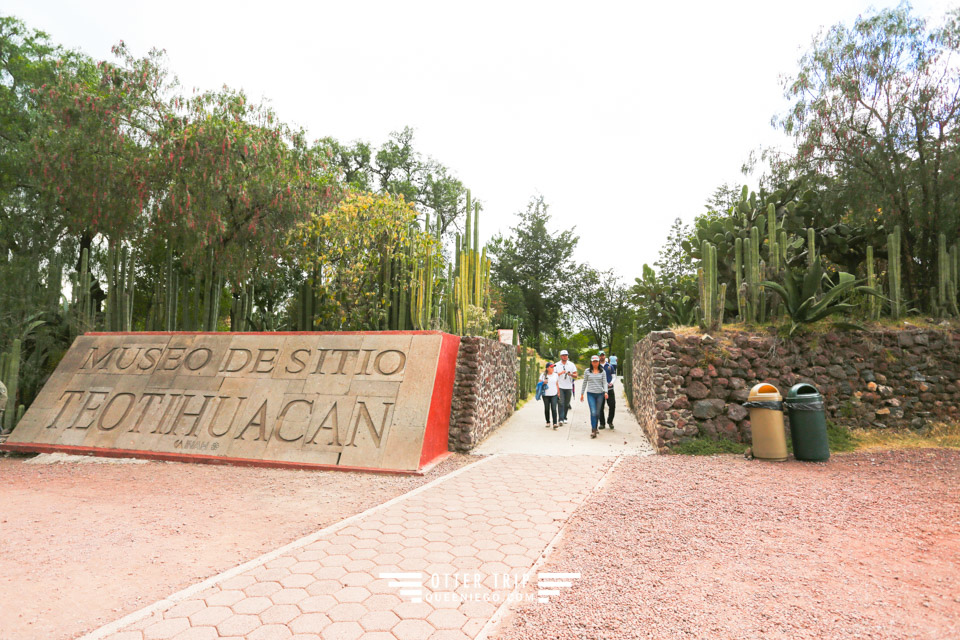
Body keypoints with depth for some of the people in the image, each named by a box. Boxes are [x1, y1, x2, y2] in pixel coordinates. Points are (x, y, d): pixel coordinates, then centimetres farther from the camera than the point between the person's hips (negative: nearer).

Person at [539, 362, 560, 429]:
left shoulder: (556, 375, 7)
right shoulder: (543, 375, 1)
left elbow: (557, 384, 13)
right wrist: (543, 383, -15)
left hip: (554, 395, 0)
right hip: (545, 395, 0)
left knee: (554, 409, -10)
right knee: (547, 409, 7)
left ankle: (555, 423, -12)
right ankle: (548, 422, 22)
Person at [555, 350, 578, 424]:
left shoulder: (572, 365, 8)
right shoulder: (557, 365, 6)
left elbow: (576, 376, 7)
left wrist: (571, 374, -15)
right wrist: (561, 373, -13)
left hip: (569, 387, 2)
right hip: (560, 387, -2)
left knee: (567, 404, 8)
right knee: (561, 403, -12)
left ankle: (564, 418, 22)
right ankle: (561, 419, -14)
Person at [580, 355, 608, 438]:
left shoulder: (602, 372, 7)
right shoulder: (587, 371, 5)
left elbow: (604, 382, 3)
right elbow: (584, 383, 11)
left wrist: (605, 392, -12)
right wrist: (582, 394, 11)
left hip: (600, 394, 2)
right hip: (590, 394, -1)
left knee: (597, 413, 8)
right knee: (593, 412, -12)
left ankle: (595, 427, 27)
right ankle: (593, 430, -11)